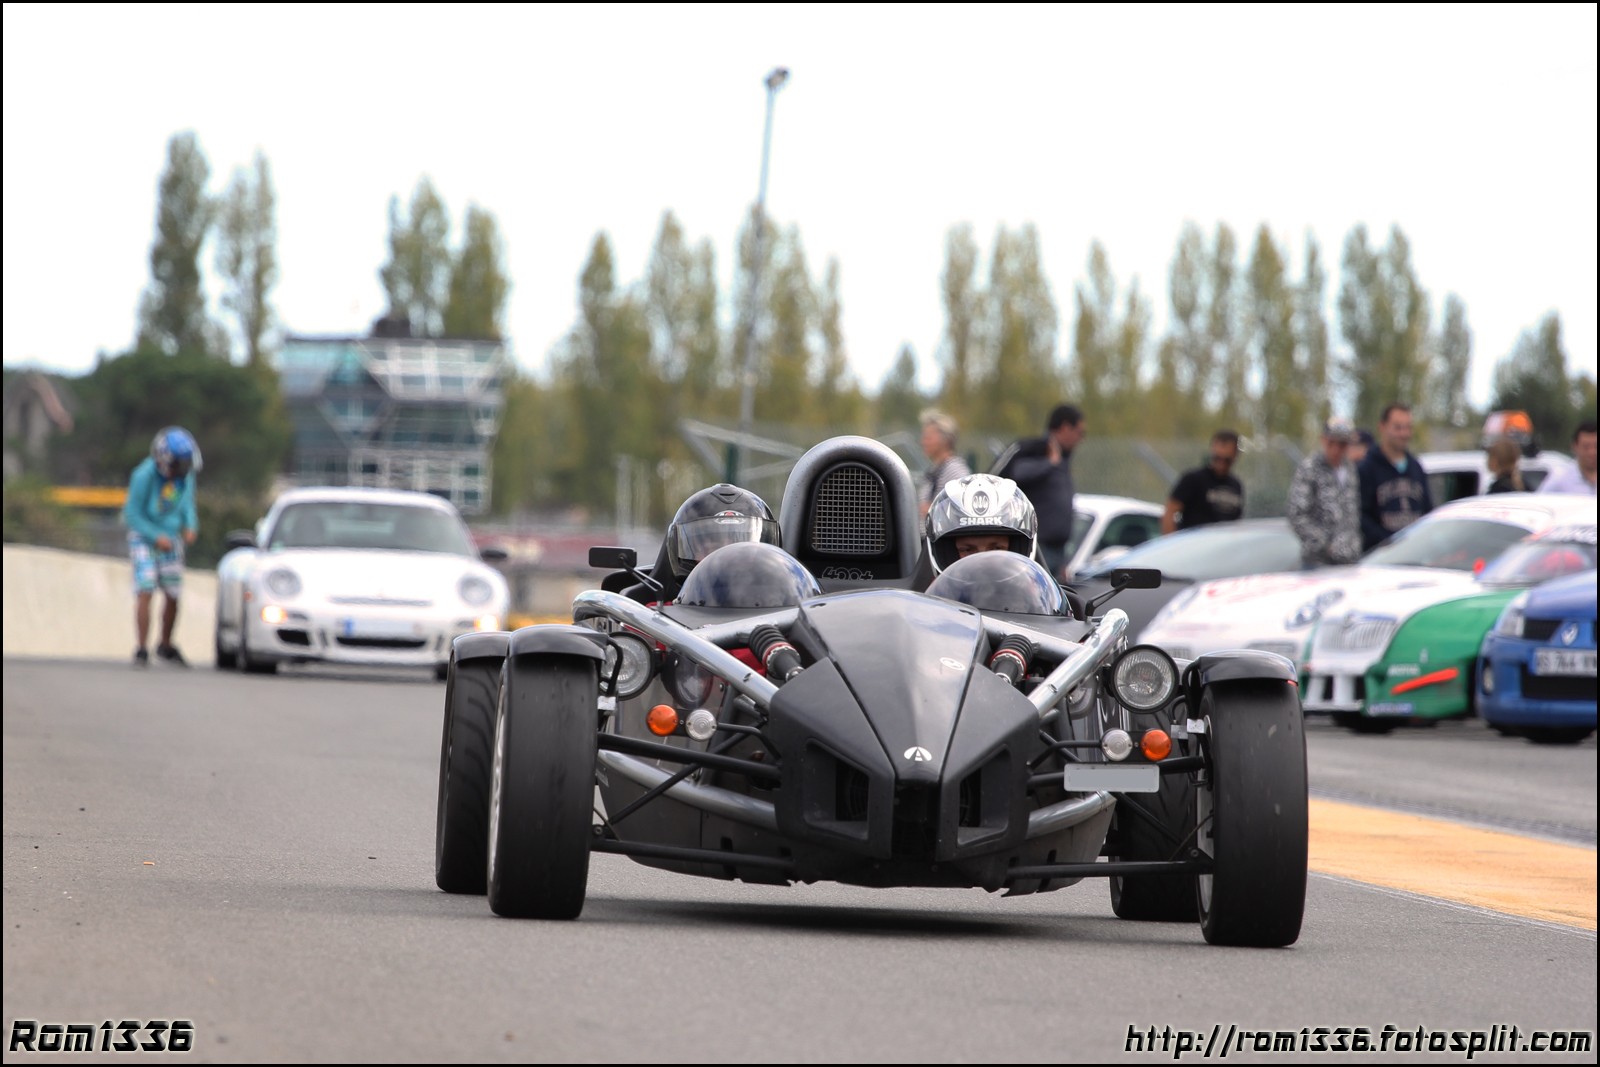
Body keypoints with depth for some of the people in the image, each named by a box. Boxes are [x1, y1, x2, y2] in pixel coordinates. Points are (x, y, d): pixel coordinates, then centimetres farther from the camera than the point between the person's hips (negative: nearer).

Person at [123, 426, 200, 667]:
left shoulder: (186, 474, -8)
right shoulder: (144, 476, -24)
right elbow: (132, 514, -17)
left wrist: (190, 526, -9)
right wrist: (156, 537, -24)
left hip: (170, 540, 5)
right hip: (144, 537, -5)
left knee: (173, 597, 8)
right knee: (145, 592, -16)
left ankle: (166, 646, 26)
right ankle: (142, 650, -14)